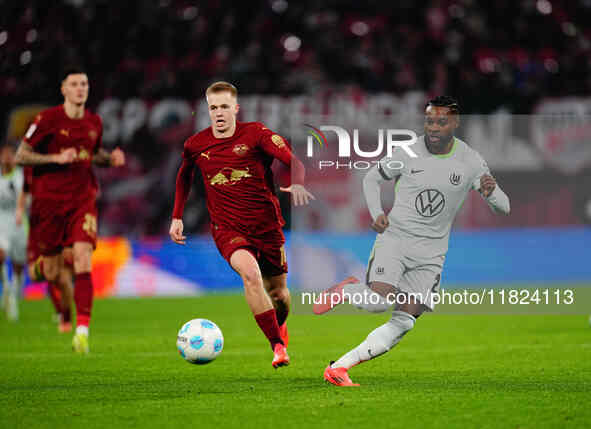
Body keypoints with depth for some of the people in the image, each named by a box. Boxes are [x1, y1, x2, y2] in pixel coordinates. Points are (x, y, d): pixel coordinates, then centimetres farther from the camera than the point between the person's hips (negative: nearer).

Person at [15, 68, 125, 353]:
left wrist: (111, 158, 4)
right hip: (50, 200, -2)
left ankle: (82, 330, -21)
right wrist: (57, 158, -19)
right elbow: (21, 156, -6)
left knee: (83, 262, -16)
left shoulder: (94, 122, 8)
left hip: (82, 200, 2)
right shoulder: (48, 119, -7)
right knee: (53, 274, 4)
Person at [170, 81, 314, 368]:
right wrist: (177, 217, 19)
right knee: (250, 273, -29)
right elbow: (184, 176, 23)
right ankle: (278, 346, -25)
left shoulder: (256, 134, -7)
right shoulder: (196, 145, 2)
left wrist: (297, 184, -40)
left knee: (278, 292, 9)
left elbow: (294, 160, -19)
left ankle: (280, 326, 48)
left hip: (266, 225, 0)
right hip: (227, 229, 0)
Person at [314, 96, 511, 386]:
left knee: (403, 323, -7)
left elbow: (503, 208, -1)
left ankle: (339, 368, 0)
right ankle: (344, 292, 8)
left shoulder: (470, 162, -2)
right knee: (379, 302, -26)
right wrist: (376, 214, -5)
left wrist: (491, 193, -24)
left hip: (430, 253, 2)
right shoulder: (408, 153, -4)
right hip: (394, 237, -2)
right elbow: (372, 179, 12)